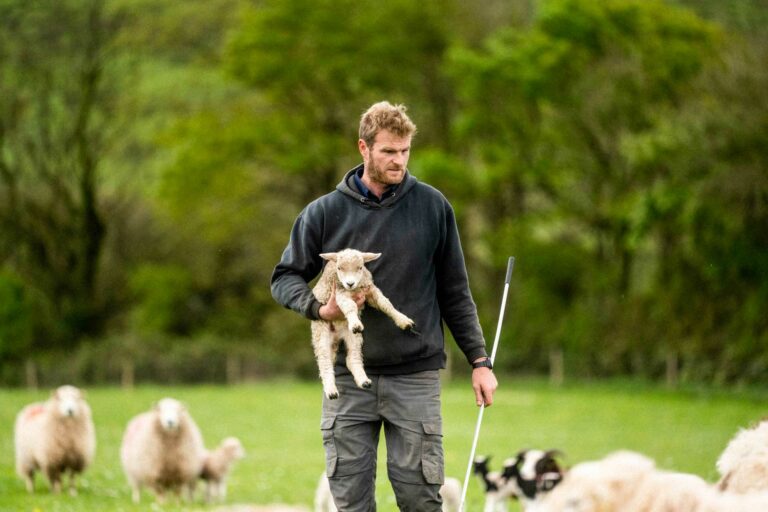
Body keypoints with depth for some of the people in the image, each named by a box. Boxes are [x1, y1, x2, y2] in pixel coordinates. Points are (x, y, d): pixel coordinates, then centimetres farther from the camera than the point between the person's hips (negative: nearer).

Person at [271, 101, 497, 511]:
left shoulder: (432, 207, 4)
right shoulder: (325, 212, 4)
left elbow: (455, 292, 8)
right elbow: (286, 277, 10)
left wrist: (479, 361, 4)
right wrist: (318, 308, -10)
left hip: (416, 376, -1)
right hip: (347, 379, 1)